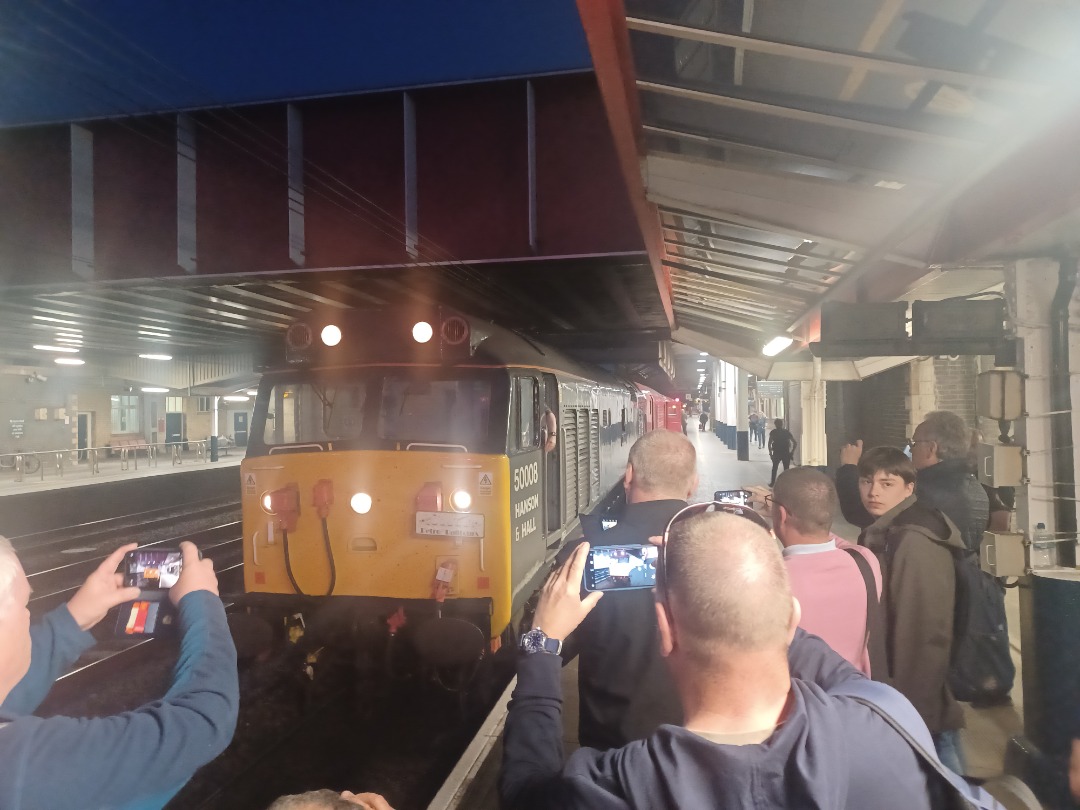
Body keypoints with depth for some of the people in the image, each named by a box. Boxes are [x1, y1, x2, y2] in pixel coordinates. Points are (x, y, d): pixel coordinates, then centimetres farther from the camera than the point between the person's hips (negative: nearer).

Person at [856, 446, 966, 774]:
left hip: (919, 710, -8)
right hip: (895, 699, 8)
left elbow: (927, 635, -21)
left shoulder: (915, 543, -20)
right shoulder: (879, 535, 8)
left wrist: (914, 714, -19)